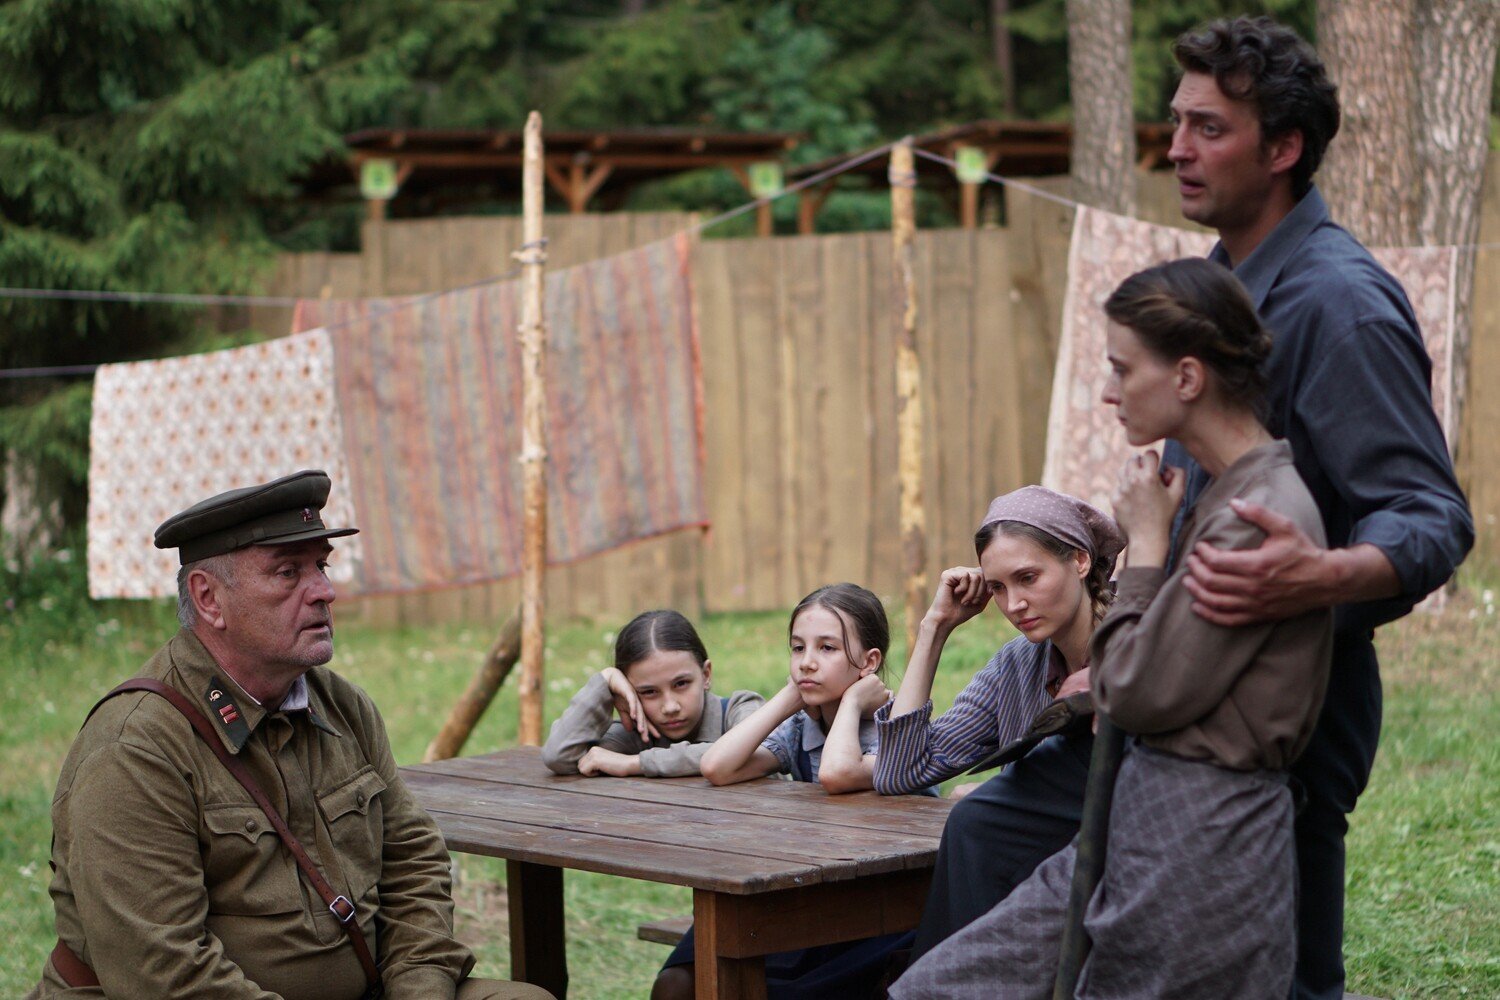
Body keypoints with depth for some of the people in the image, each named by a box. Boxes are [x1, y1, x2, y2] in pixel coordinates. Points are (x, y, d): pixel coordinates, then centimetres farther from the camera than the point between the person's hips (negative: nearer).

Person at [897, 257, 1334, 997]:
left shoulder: (1264, 519, -20)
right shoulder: (1220, 494, 10)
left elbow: (1143, 694, -18)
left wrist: (1146, 546, -9)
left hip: (1197, 847, -10)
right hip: (1137, 825, 10)